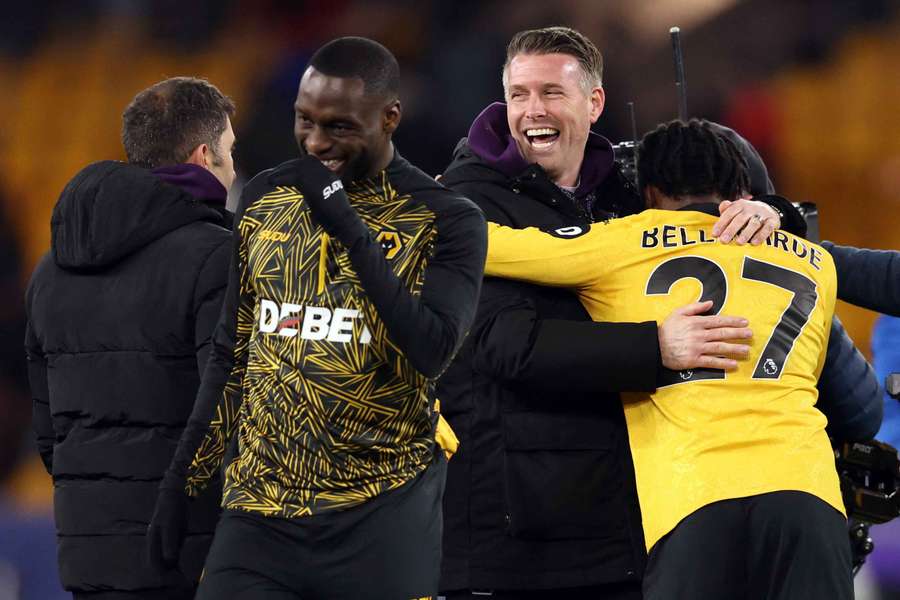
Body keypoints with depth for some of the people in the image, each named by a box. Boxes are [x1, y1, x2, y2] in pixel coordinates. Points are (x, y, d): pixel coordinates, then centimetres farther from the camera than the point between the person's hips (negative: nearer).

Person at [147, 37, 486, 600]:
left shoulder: (446, 220, -3)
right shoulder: (265, 199, 10)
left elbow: (433, 351, -16)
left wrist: (347, 224, -17)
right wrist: (182, 479, 15)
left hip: (381, 518, -4)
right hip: (259, 510, 4)